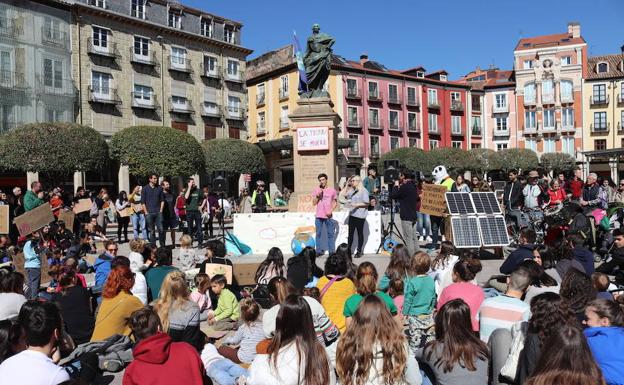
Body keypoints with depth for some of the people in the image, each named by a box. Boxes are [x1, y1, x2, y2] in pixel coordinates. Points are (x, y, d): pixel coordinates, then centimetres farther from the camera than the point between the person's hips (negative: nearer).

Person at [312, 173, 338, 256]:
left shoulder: (332, 190, 3)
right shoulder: (316, 190, 6)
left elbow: (335, 202, 6)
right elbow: (314, 203, 5)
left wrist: (331, 210, -8)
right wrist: (318, 195, -11)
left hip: (328, 216, -1)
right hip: (319, 216, 2)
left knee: (330, 234, 0)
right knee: (318, 234, 5)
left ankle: (332, 251, 5)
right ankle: (318, 251, 12)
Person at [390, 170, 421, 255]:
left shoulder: (405, 186, -15)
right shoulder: (413, 186, 11)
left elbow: (392, 195, -13)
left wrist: (396, 186, 2)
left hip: (406, 217, -9)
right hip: (414, 216, 9)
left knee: (408, 239, -5)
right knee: (414, 238, 13)